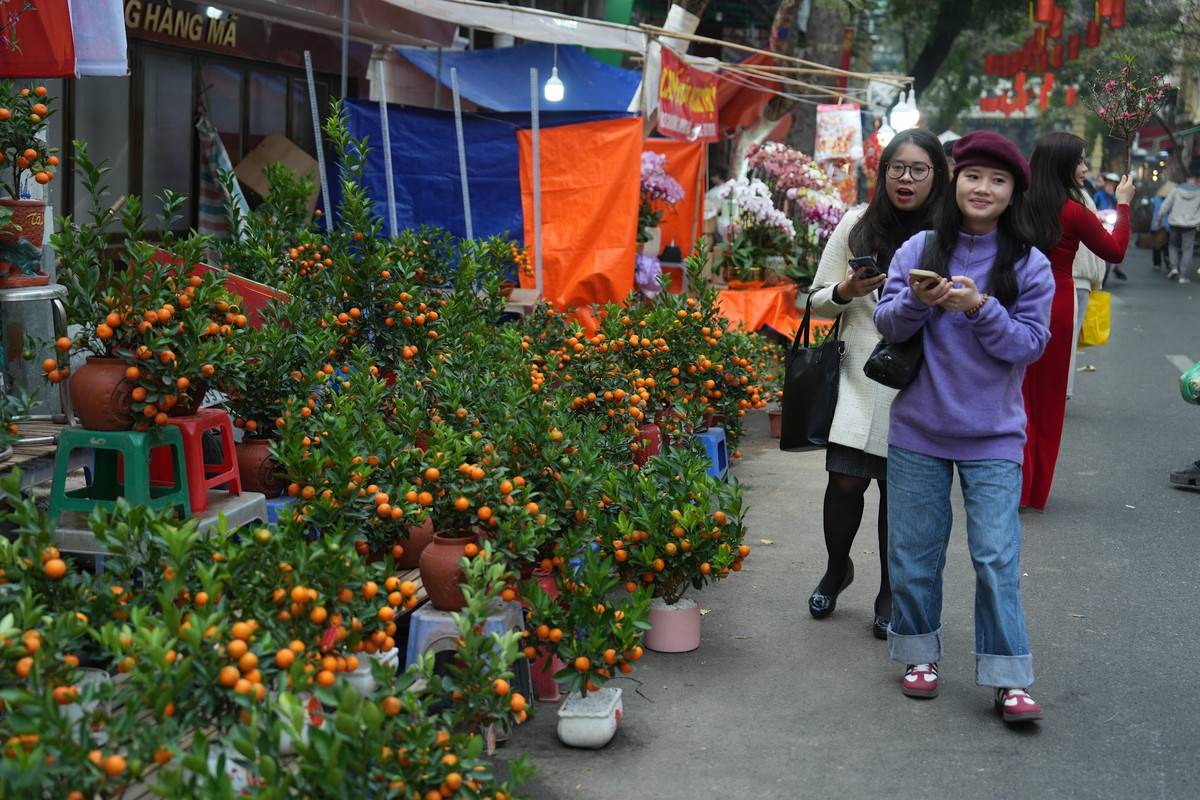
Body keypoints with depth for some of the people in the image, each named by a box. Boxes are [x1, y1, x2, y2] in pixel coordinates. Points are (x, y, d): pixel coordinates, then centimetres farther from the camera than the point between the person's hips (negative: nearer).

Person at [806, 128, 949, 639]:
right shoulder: (857, 224, 5)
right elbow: (818, 301, 10)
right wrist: (844, 292, -10)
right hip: (861, 372, 1)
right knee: (846, 480, -6)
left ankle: (890, 594, 24)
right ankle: (836, 569, 24)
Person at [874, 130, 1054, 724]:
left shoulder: (1029, 266, -2)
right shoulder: (918, 250, 2)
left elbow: (1030, 343, -7)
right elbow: (886, 325, 0)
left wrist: (981, 308, -22)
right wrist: (916, 302, -21)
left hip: (993, 438, -2)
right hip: (918, 431, 2)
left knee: (996, 557, -6)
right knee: (914, 551, 11)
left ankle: (1008, 678, 3)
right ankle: (920, 652, 28)